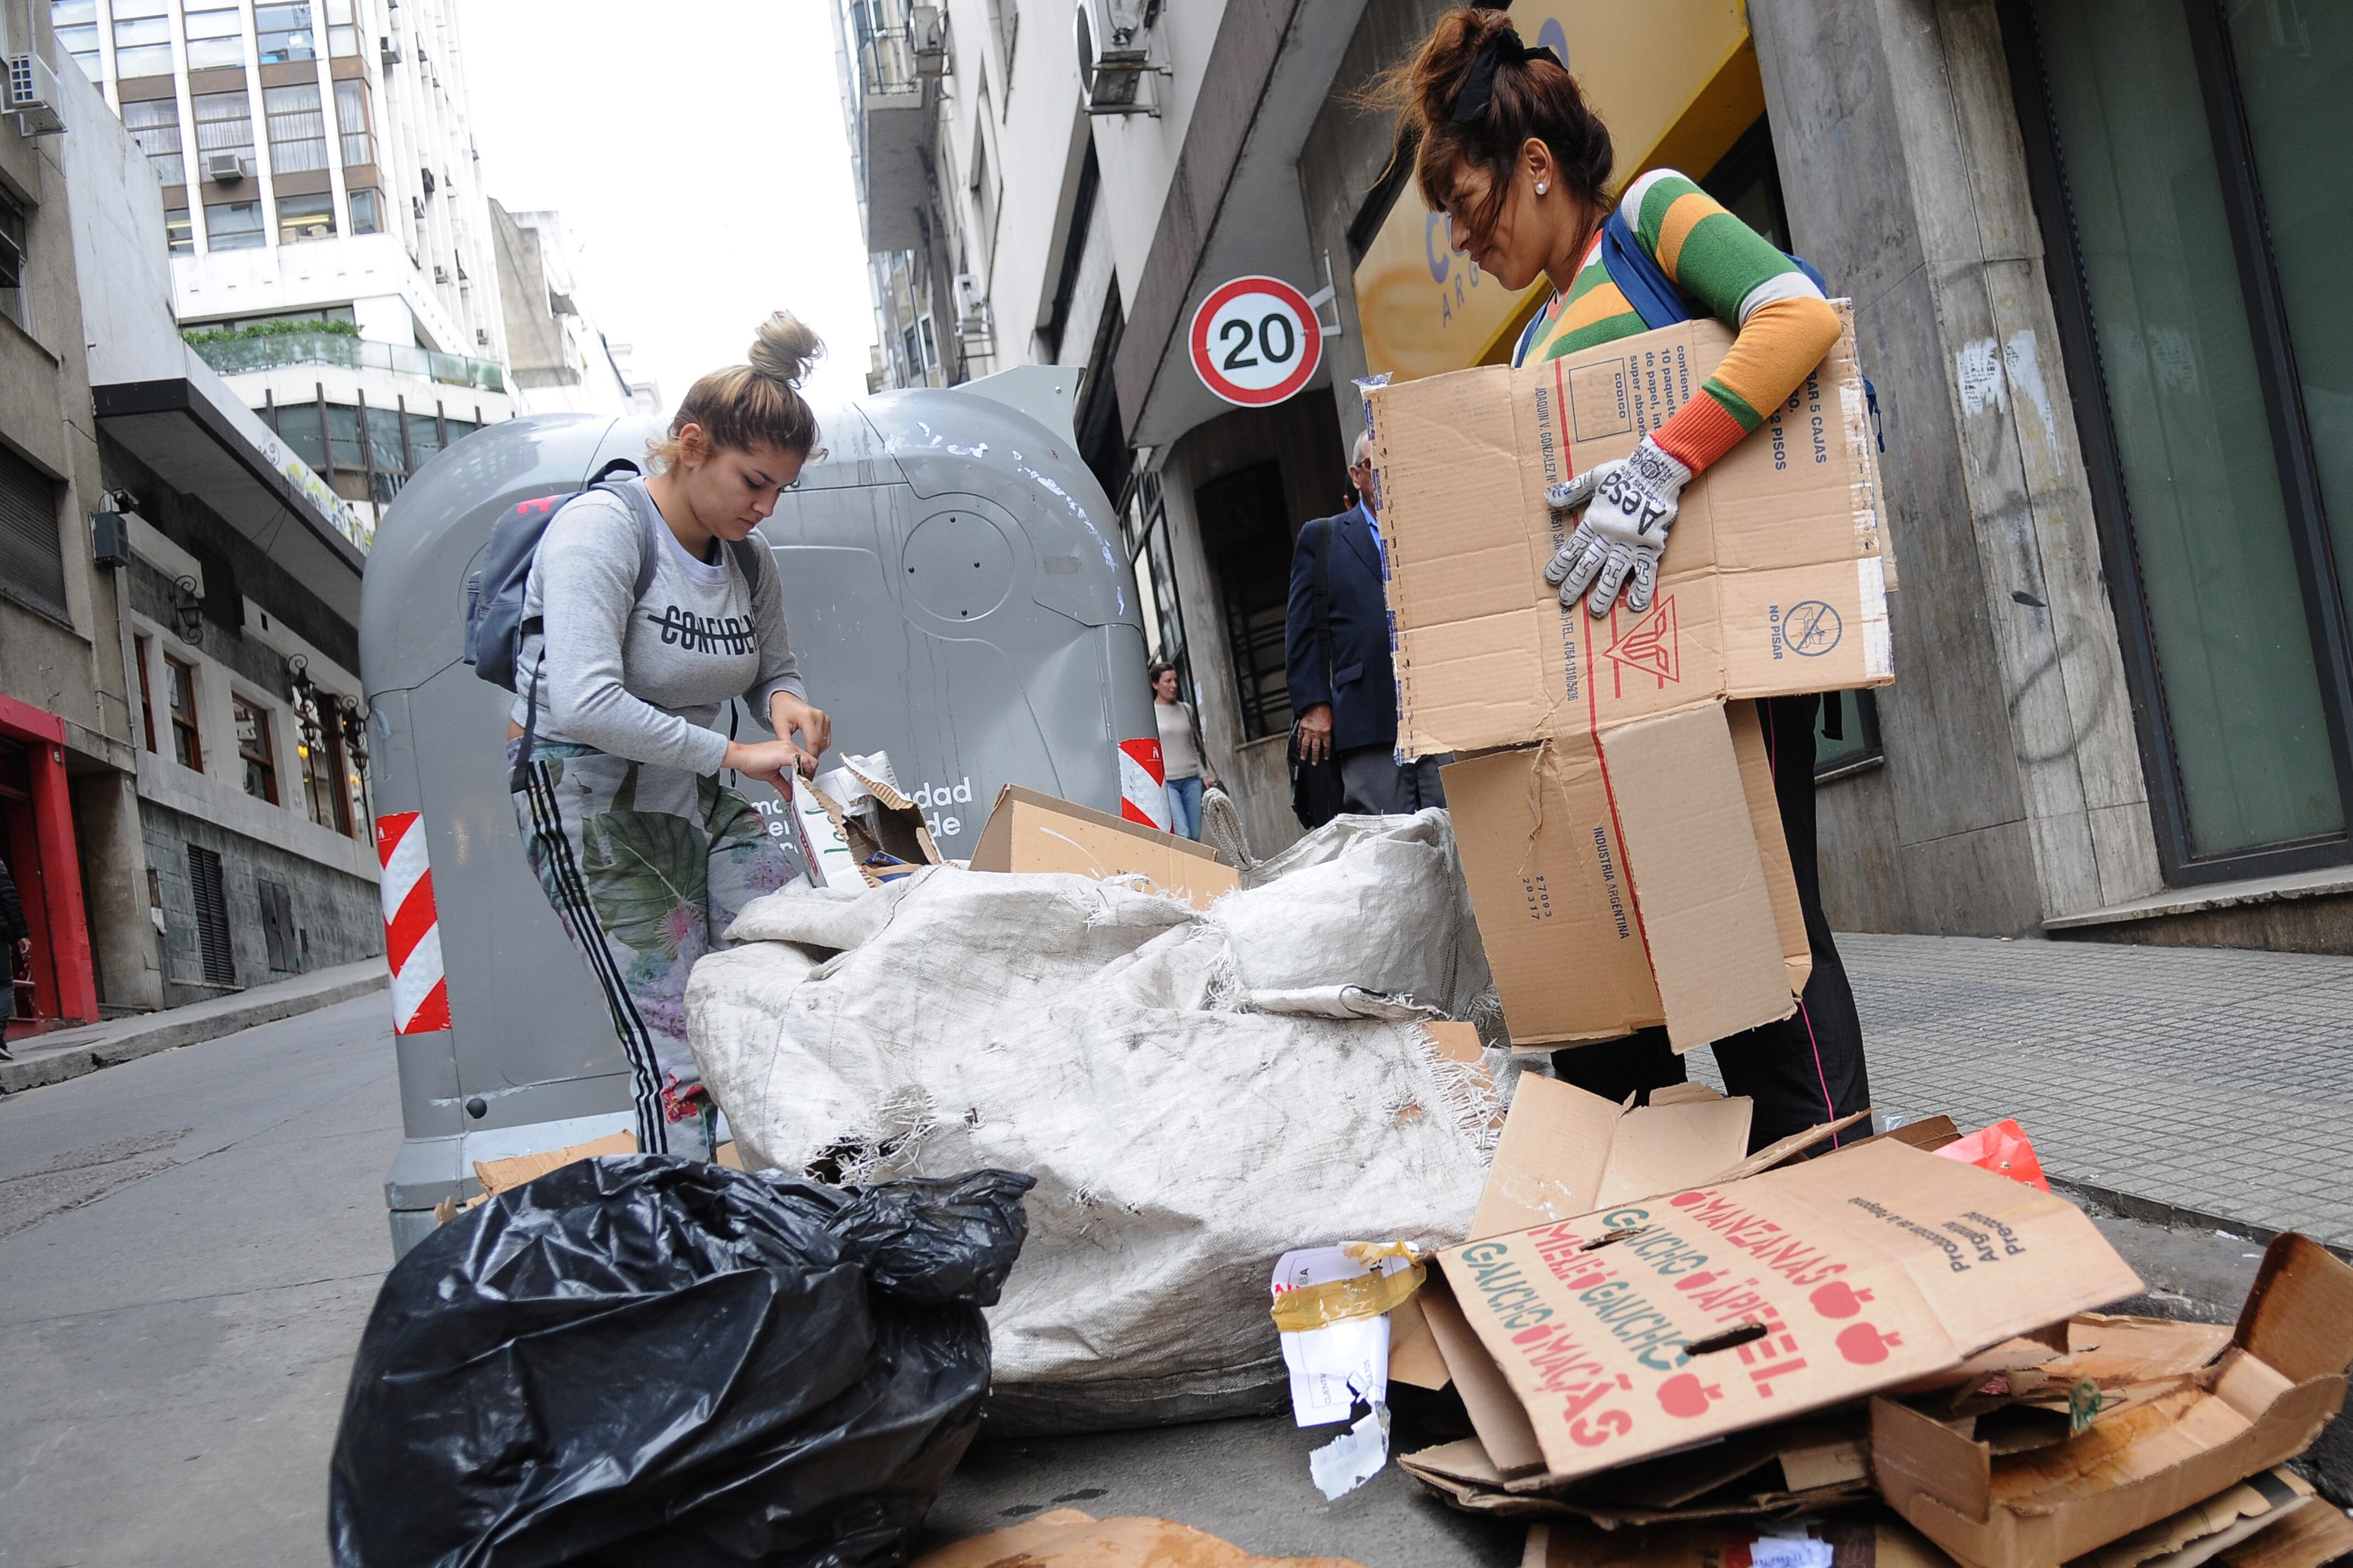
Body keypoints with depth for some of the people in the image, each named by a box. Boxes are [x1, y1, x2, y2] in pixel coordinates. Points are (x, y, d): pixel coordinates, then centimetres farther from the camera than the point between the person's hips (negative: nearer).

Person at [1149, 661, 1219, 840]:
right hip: (1166, 782, -5)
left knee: (1195, 837, 2)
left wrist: (1205, 775, 12)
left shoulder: (1186, 709, 13)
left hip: (1191, 780, 5)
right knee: (1182, 835, -17)